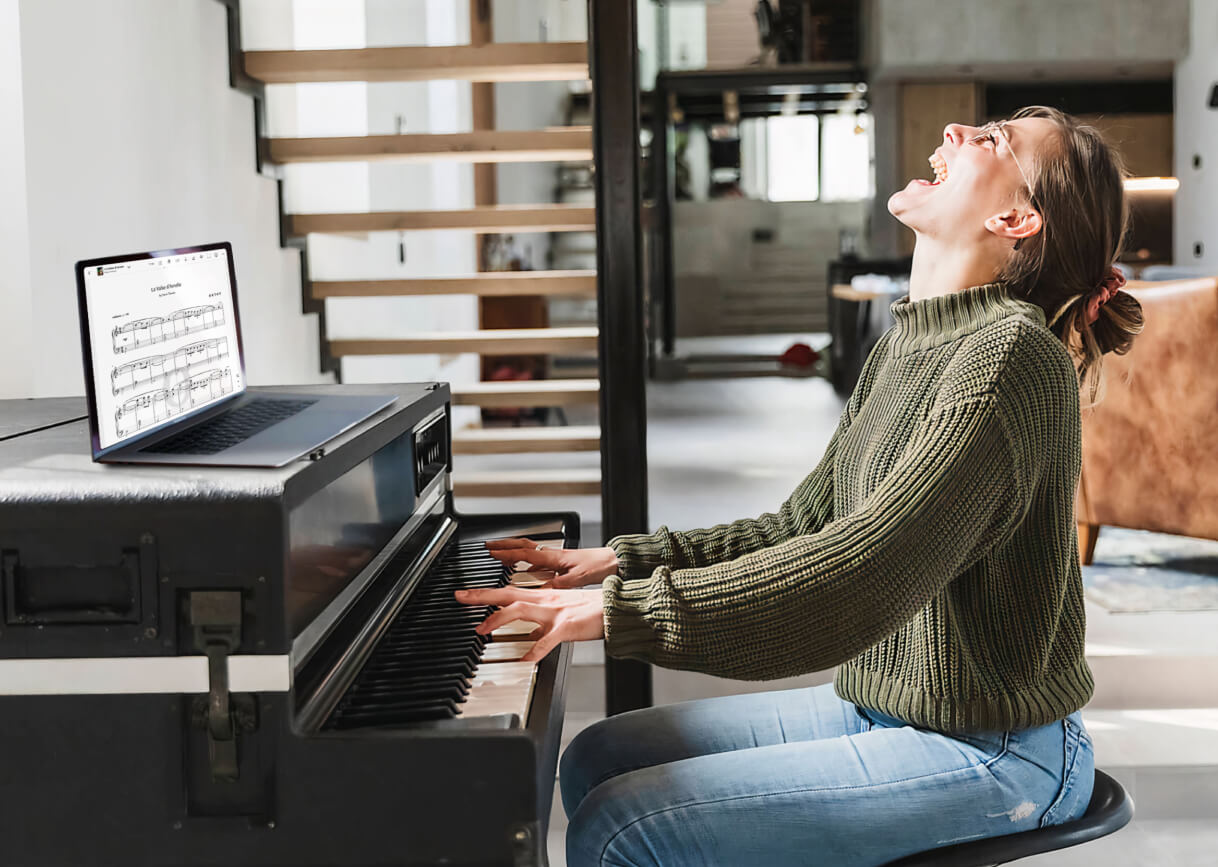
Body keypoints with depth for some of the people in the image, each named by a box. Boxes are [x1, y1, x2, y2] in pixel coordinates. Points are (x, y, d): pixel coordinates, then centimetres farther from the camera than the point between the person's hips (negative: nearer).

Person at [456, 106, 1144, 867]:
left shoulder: (1011, 355, -21)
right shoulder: (902, 349, 10)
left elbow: (859, 577, -29)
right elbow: (805, 527, 14)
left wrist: (619, 610, -29)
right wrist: (621, 562, 6)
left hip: (990, 752, -9)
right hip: (884, 709, 9)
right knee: (597, 759, 9)